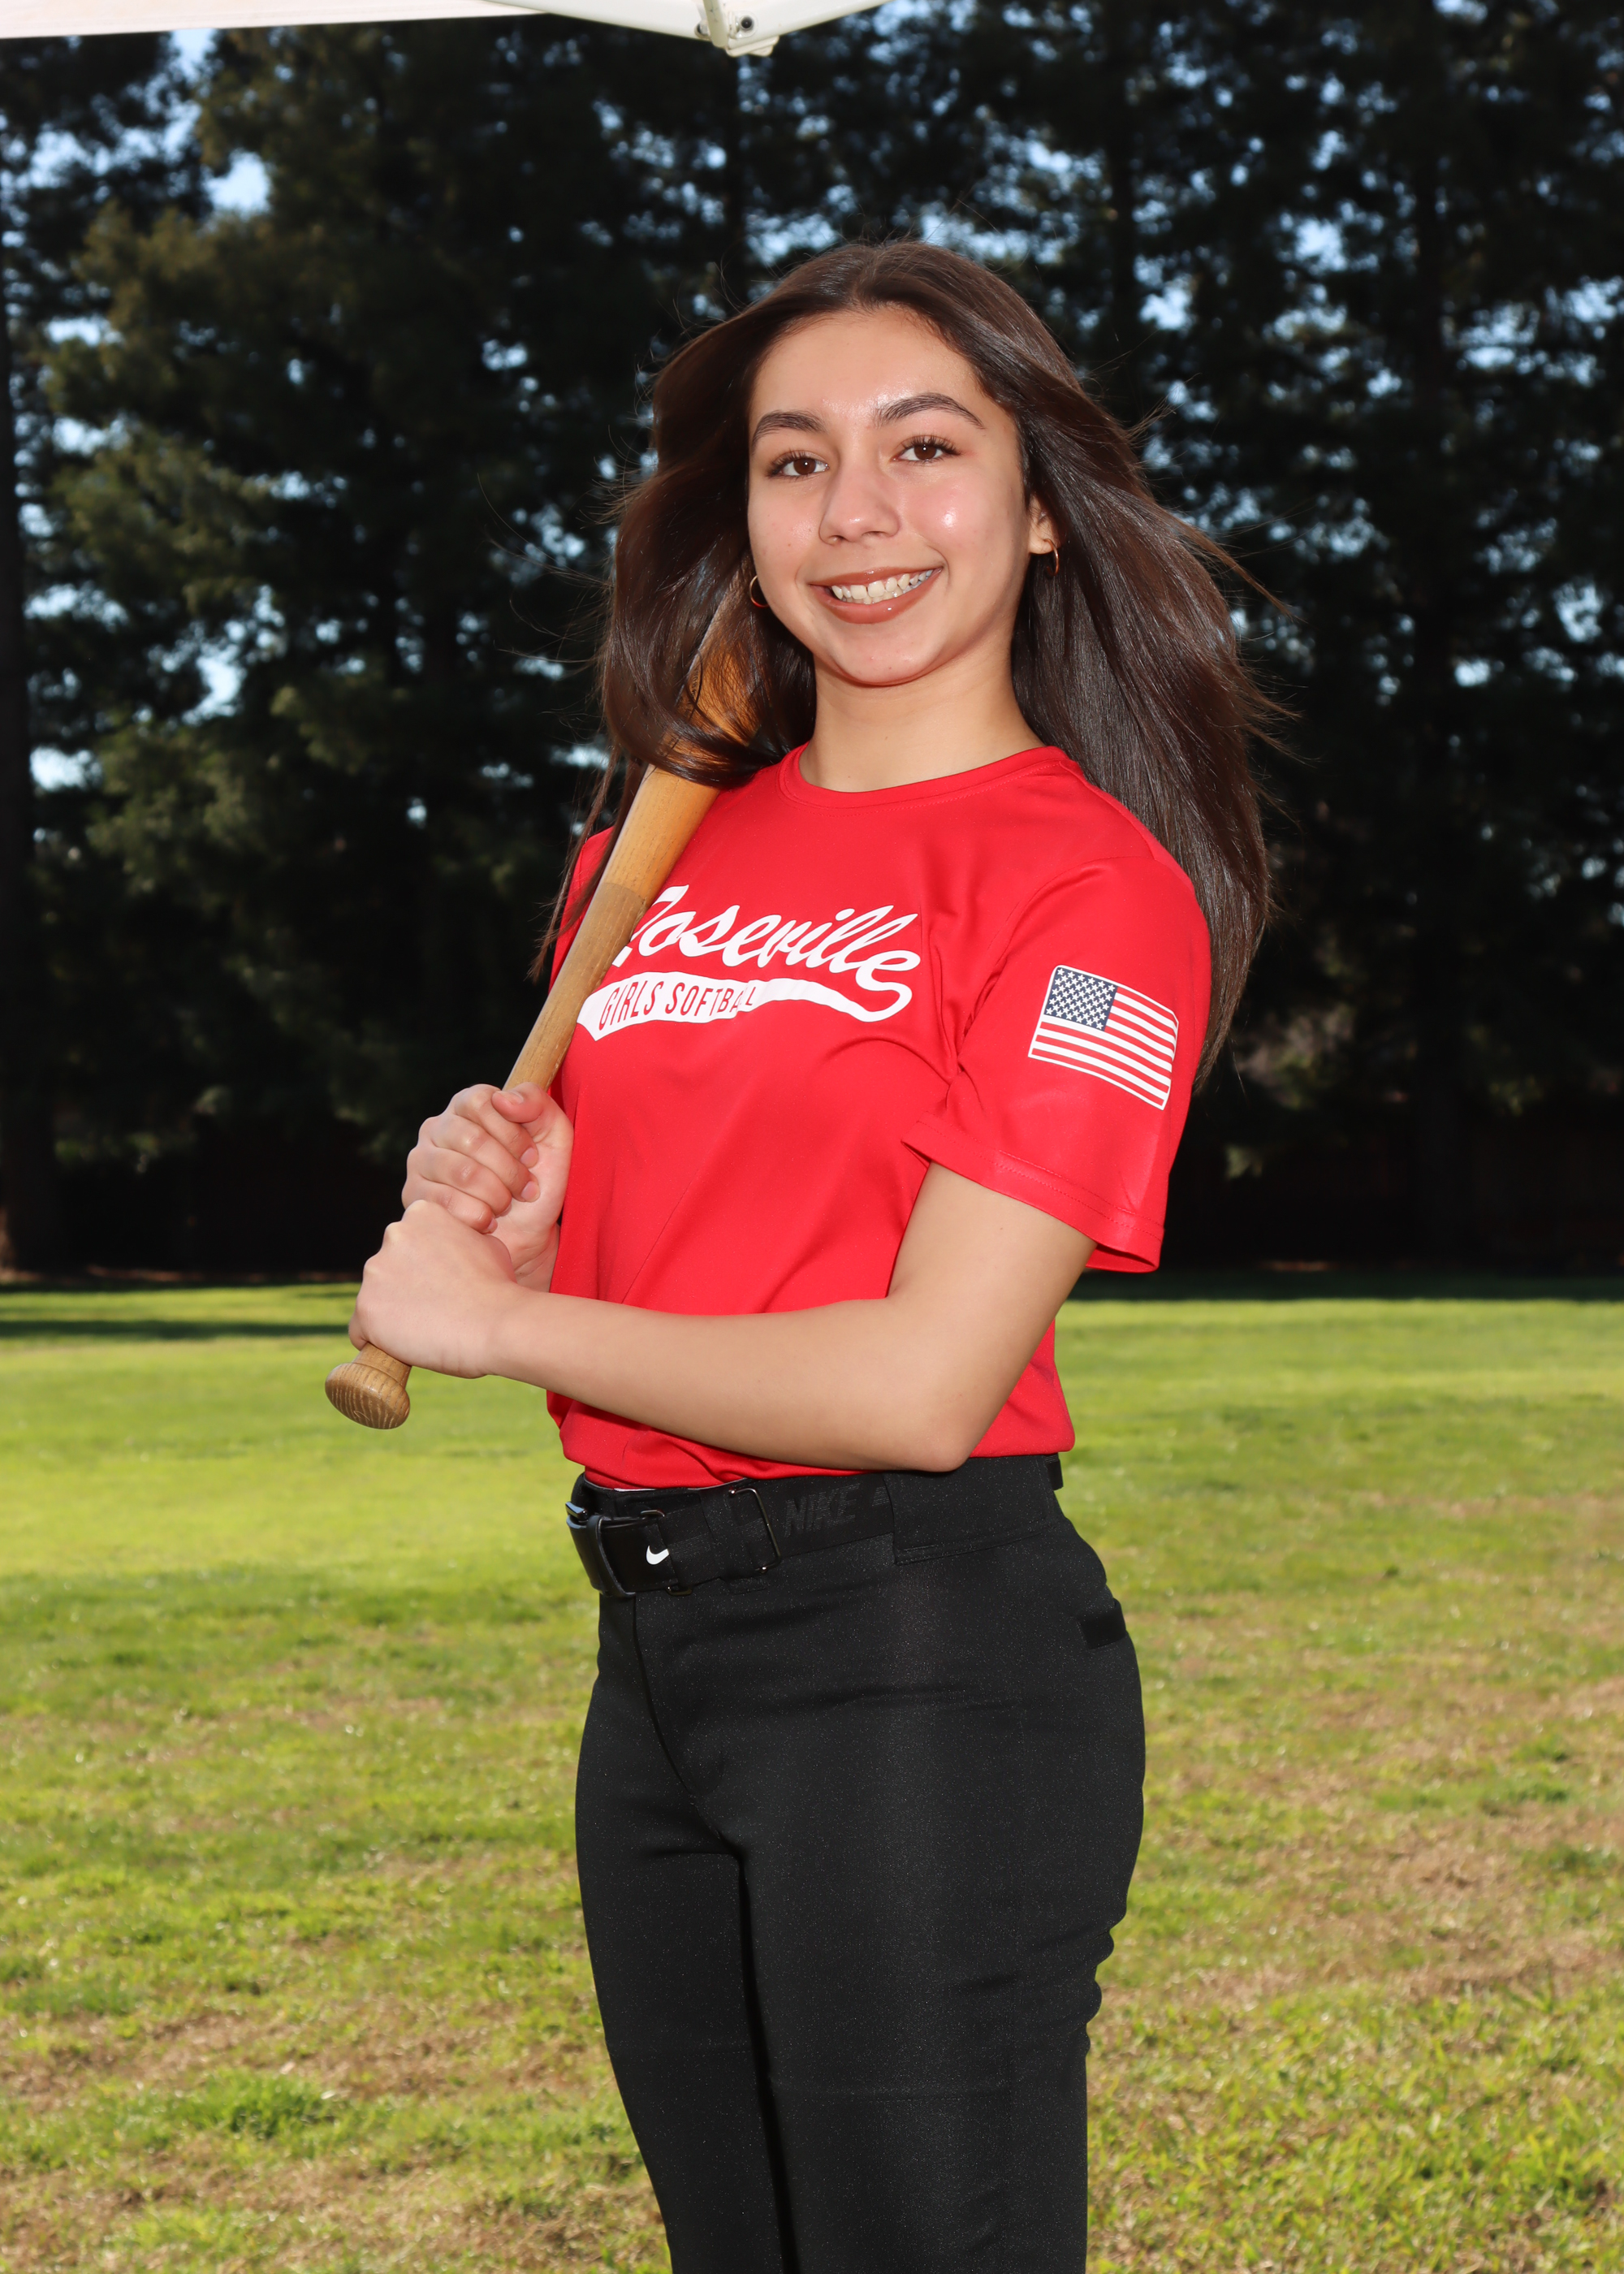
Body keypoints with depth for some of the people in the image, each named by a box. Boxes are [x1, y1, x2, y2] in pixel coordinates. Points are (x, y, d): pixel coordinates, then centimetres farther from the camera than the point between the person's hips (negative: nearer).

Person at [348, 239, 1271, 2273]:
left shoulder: (1087, 881, -11)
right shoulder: (664, 850, 10)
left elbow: (924, 1383, -19)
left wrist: (500, 1321, -9)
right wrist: (509, 1214, -6)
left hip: (929, 1657, -7)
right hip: (652, 1649, 7)